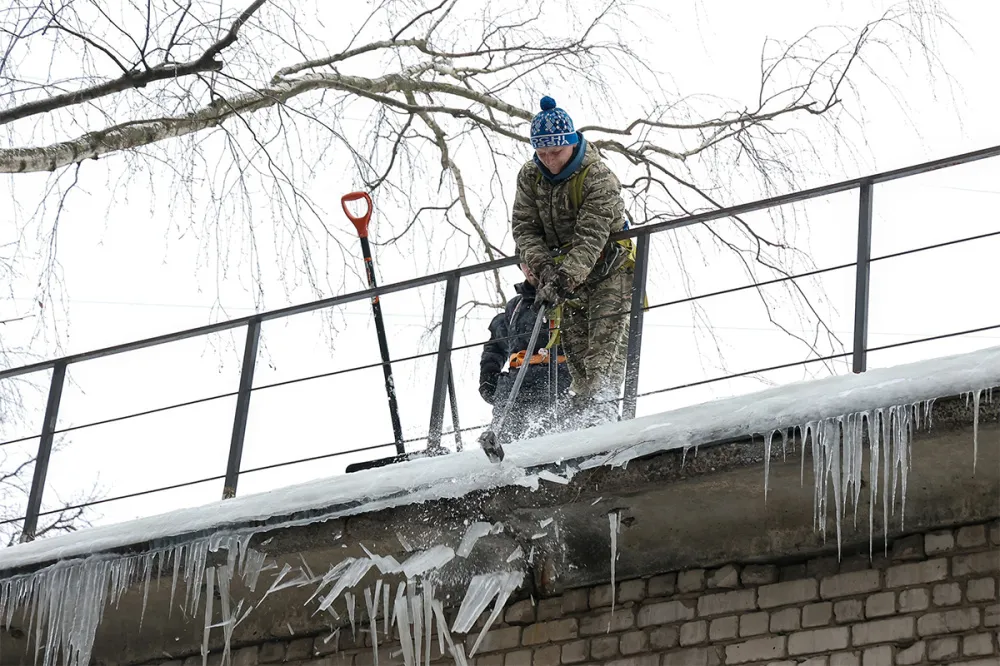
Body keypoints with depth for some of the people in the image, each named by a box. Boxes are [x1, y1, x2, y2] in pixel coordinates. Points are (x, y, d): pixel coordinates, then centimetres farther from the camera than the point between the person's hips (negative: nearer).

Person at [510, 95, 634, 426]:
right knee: (574, 341, 1)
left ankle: (601, 413, -26)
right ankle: (583, 411, 3)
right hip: (563, 268, 5)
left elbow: (591, 236, -28)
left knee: (605, 341, -16)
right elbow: (524, 227, -6)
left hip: (606, 266, -5)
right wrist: (544, 266, -22)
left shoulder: (598, 177, -21)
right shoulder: (530, 176, -3)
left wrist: (566, 278, -38)